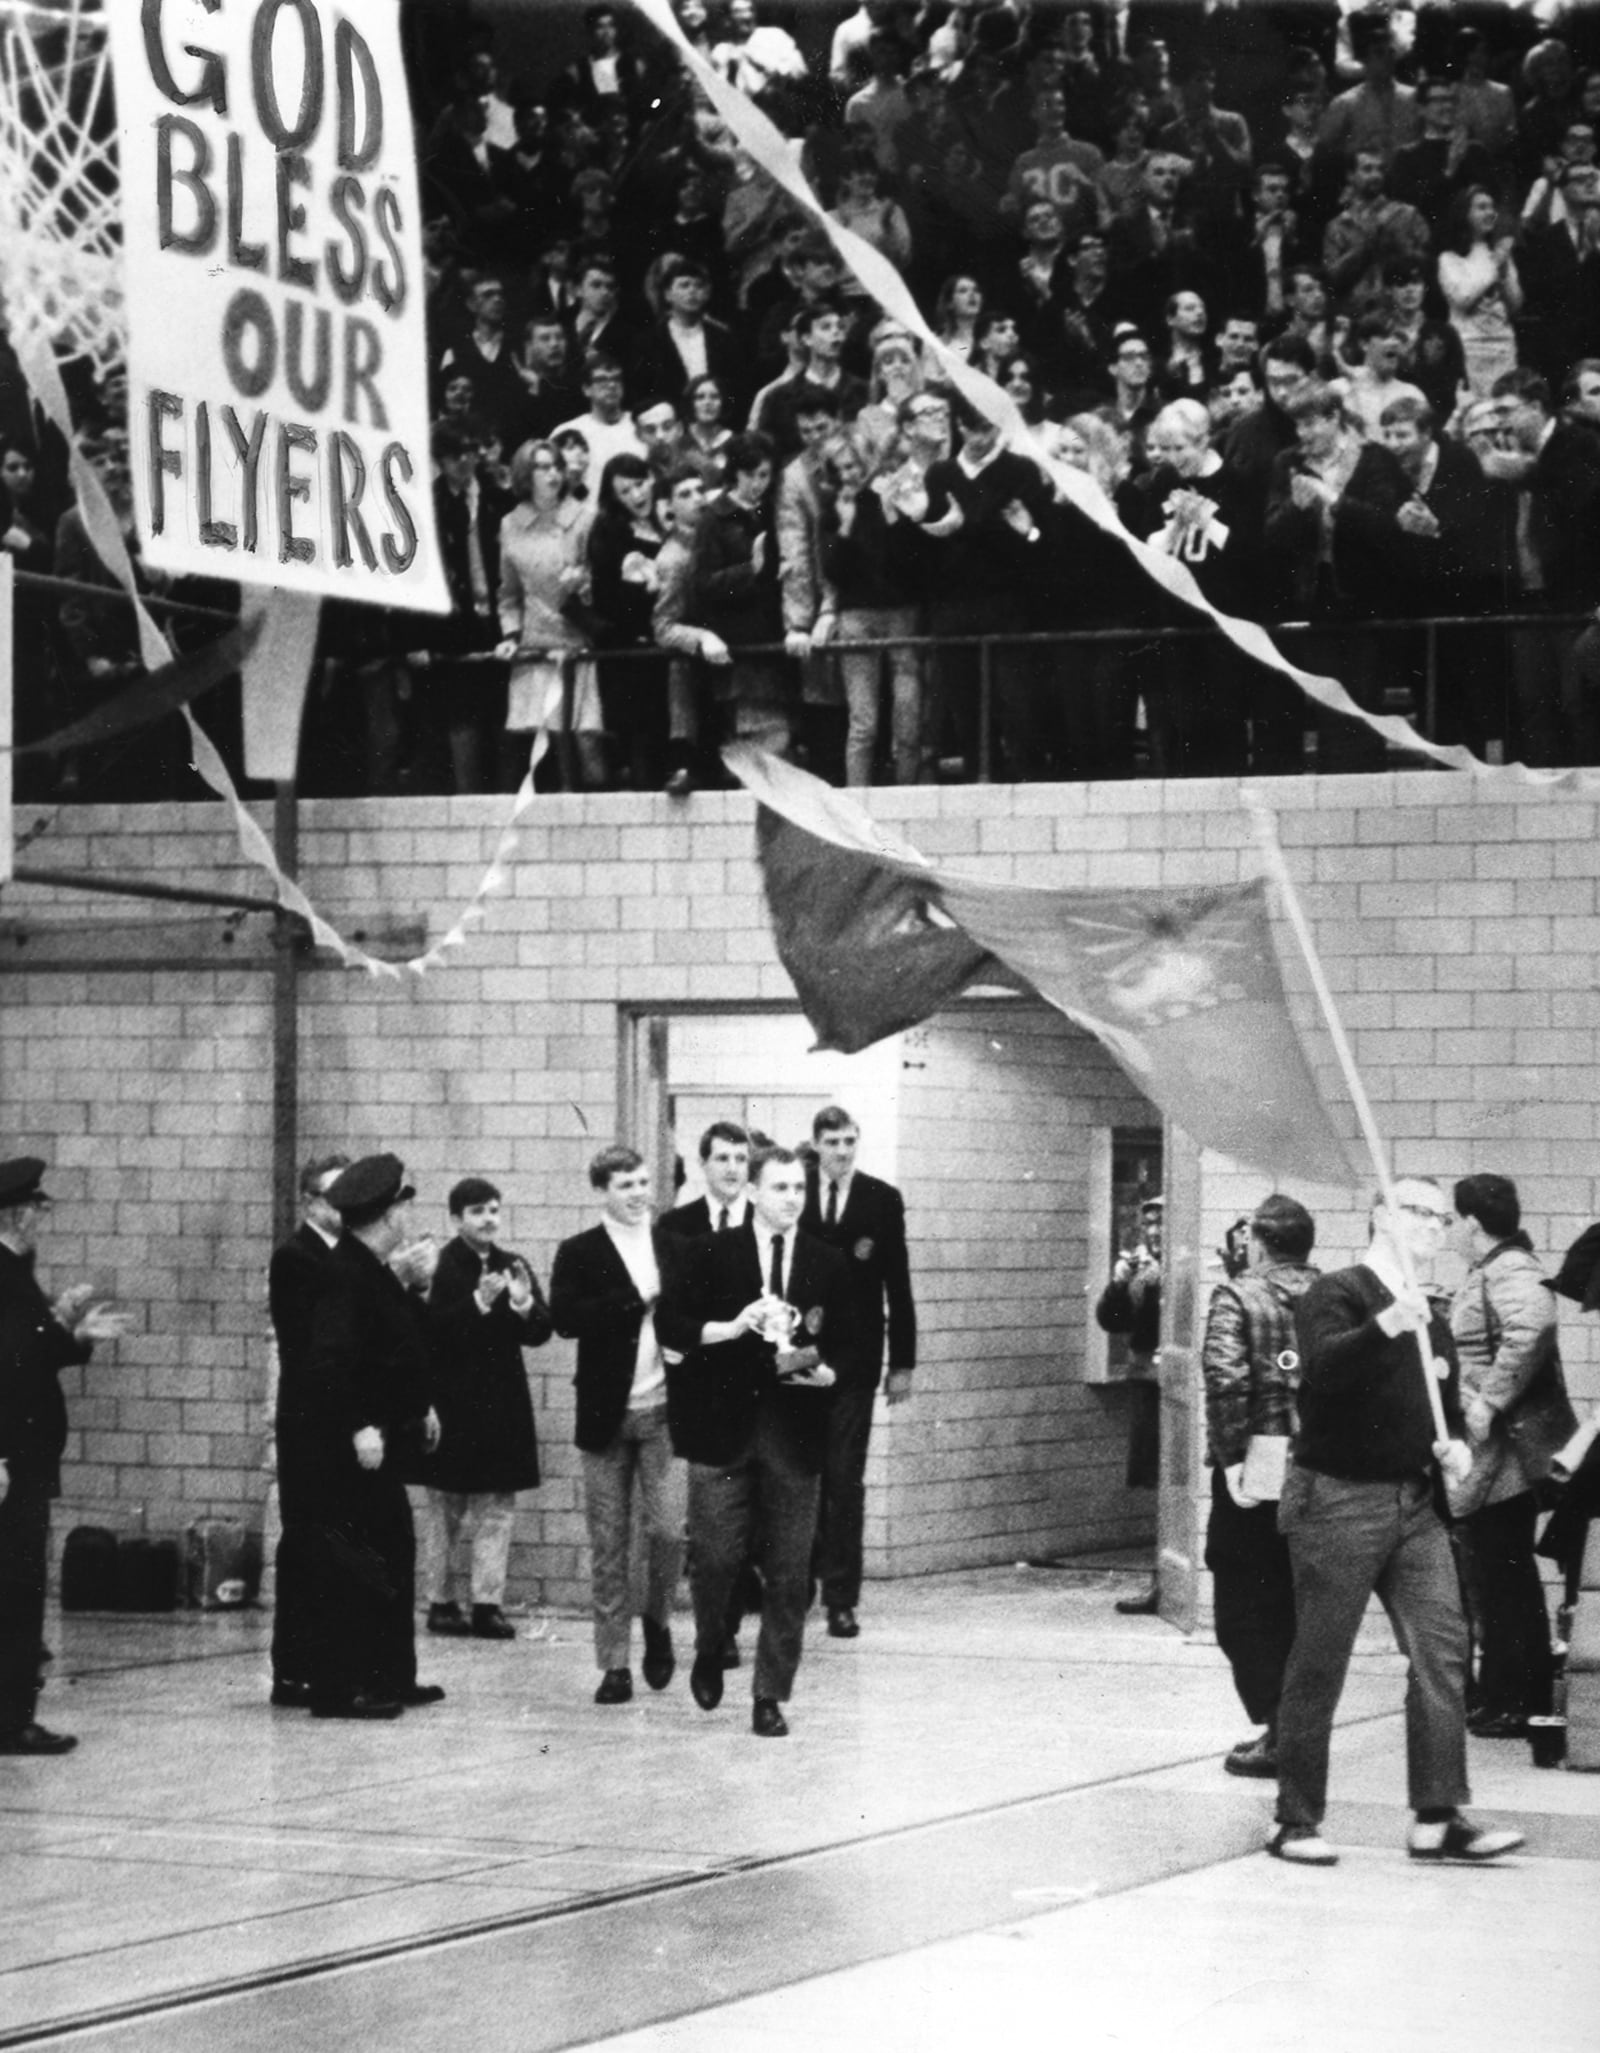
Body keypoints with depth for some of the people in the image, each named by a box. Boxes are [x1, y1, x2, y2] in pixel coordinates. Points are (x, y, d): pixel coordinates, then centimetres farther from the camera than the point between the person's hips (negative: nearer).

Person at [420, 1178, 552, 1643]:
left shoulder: (513, 1267, 7)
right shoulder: (439, 1269, -8)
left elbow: (540, 1333, 3)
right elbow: (430, 1333, -17)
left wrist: (525, 1305, -16)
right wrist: (477, 1303, -25)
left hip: (502, 1403, 4)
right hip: (452, 1403, -4)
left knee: (497, 1508, 2)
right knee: (445, 1508, 6)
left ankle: (488, 1604, 4)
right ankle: (439, 1601, 13)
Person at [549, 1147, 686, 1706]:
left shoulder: (674, 1247, 8)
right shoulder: (579, 1254, 1)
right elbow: (566, 1319, -14)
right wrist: (639, 1298, -17)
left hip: (663, 1412, 1)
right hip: (607, 1414, -1)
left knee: (669, 1529, -10)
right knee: (608, 1545, 3)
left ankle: (657, 1619, 18)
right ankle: (614, 1664, 11)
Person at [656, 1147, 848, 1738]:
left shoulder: (827, 1264, 9)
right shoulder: (711, 1255, 3)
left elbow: (845, 1343, 12)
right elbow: (669, 1324, -1)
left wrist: (825, 1370, -8)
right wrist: (732, 1327, -14)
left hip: (795, 1429, 1)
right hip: (722, 1426, -1)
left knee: (787, 1572, 0)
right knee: (716, 1556, -3)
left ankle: (770, 1696, 8)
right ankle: (710, 1653, 26)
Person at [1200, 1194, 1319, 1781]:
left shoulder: (1236, 1296, -4)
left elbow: (1225, 1376, -18)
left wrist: (1231, 1458, -15)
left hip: (1258, 1474, -4)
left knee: (1246, 1609, 5)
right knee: (1301, 1609, 16)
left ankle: (1277, 1730, -2)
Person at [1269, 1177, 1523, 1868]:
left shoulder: (1430, 1317, 17)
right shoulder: (1336, 1294, -7)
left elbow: (1447, 1408, 26)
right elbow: (1322, 1366, -27)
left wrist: (1454, 1446, 5)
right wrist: (1387, 1325, -42)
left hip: (1414, 1504, 7)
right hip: (1338, 1500, -7)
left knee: (1443, 1652, -3)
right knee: (1318, 1666, -2)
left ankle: (1437, 1820, -1)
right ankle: (1296, 1823, 6)